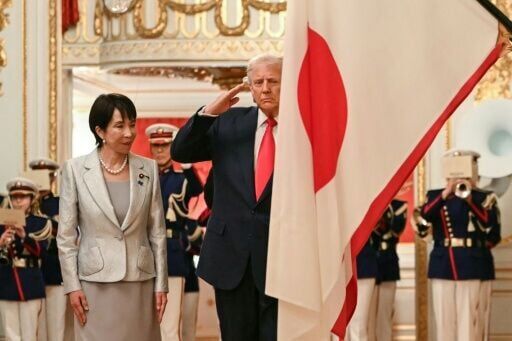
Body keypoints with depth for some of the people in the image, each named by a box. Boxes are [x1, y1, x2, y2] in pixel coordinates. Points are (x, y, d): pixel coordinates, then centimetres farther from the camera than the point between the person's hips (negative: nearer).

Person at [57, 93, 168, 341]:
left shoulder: (148, 169, 3)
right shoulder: (75, 170, -3)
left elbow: (157, 232, 6)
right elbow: (66, 234, 0)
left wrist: (161, 283, 4)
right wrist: (72, 284, -4)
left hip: (140, 282, 2)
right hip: (96, 282, -2)